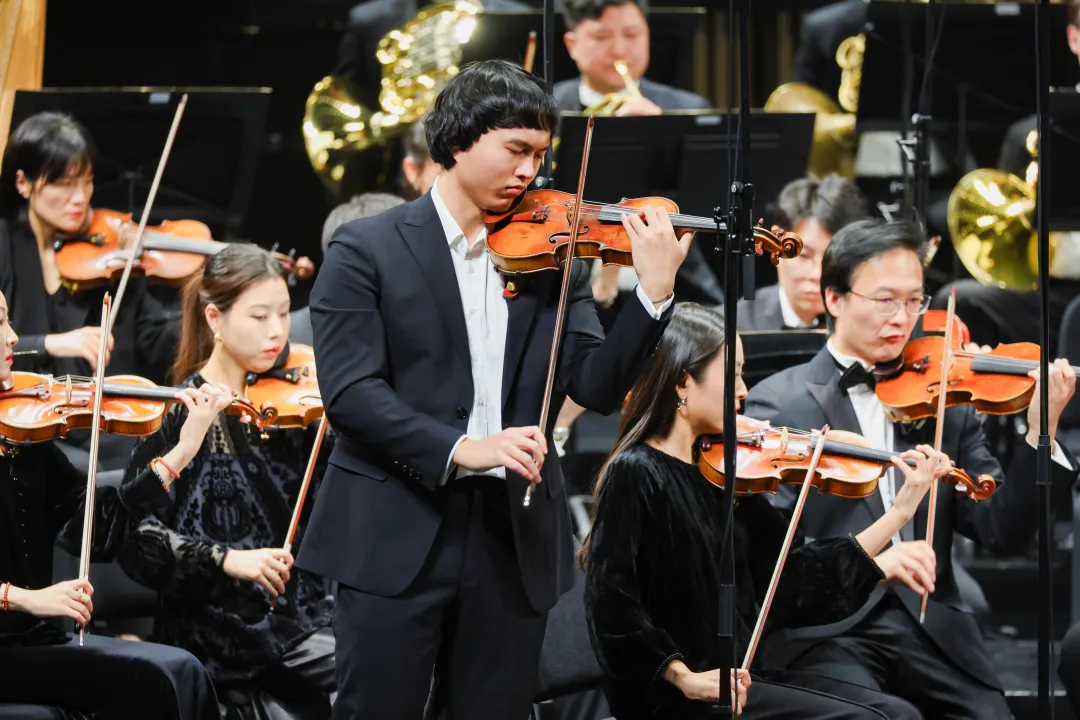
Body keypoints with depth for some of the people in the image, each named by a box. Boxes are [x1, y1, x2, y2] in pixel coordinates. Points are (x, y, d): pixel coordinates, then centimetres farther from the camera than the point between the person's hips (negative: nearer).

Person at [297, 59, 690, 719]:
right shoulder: (368, 250, -1)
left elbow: (599, 386, 1)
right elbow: (350, 391, -11)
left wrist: (655, 292, -14)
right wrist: (457, 449, -24)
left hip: (516, 541, 3)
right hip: (396, 536, -3)